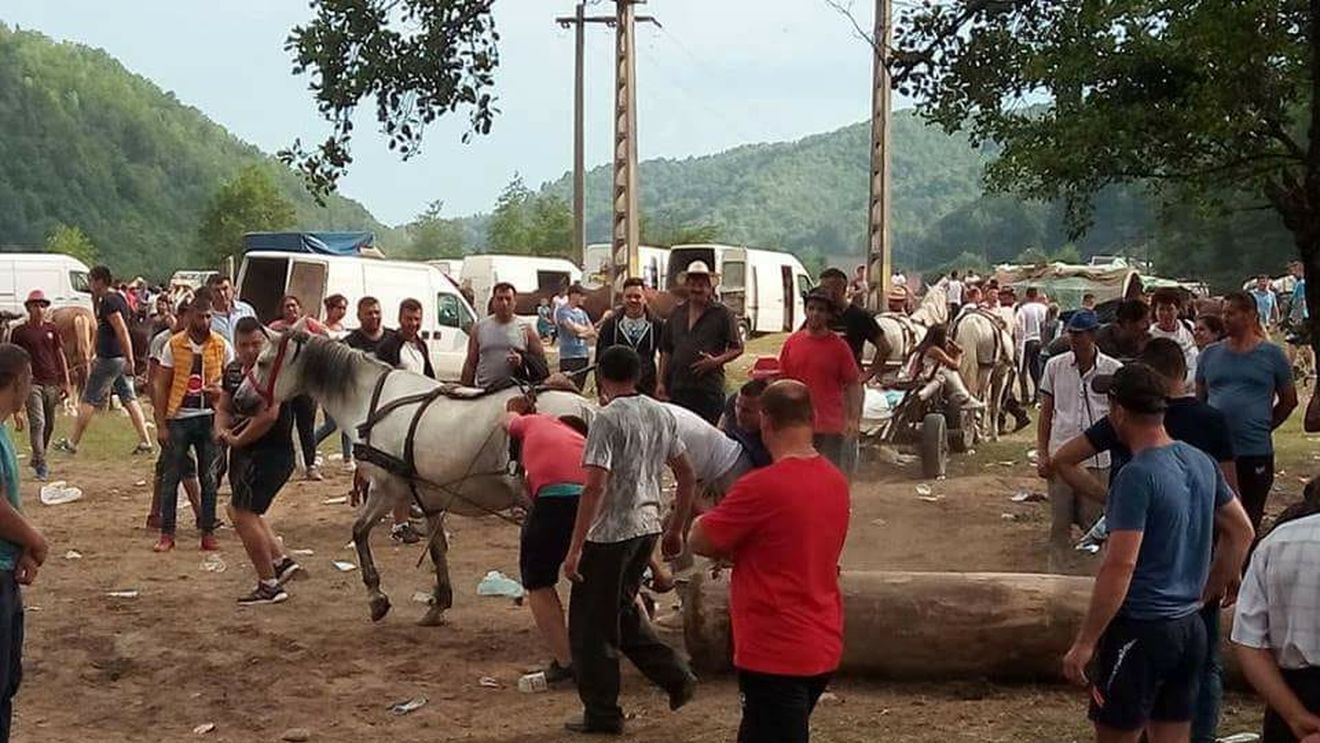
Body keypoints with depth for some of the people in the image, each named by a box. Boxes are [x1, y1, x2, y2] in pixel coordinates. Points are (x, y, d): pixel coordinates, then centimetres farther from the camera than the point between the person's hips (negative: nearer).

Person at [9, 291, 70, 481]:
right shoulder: (19, 332, 0)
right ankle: (41, 465, -12)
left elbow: (60, 355, 13)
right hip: (32, 382, -4)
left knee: (49, 424, 11)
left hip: (52, 383, 4)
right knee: (37, 422, -13)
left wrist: (66, 382, 10)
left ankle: (37, 459, 28)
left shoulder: (52, 329, 9)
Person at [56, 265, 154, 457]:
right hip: (120, 358, 9)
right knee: (129, 398, 7)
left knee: (89, 400, 0)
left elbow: (122, 331, -23)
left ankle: (72, 443, 7)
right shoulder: (118, 298, 15)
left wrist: (129, 359, -26)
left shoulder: (108, 301, -16)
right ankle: (145, 441, 2)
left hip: (109, 359, -9)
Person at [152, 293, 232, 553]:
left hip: (208, 417, 1)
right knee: (171, 477, 2)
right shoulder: (173, 345, -1)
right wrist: (161, 424, -4)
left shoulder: (222, 346, 1)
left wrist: (222, 391, -15)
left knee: (208, 477, 6)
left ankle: (208, 532, 14)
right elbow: (162, 386, 1)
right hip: (178, 417, -1)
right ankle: (167, 533, 10)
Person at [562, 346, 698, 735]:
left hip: (611, 532, -8)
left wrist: (574, 549, -20)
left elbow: (595, 487, -22)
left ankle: (602, 714, 11)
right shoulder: (662, 415, 8)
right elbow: (687, 475, 12)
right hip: (648, 526, 8)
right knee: (621, 610, 24)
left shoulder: (608, 419, -15)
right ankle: (675, 676, 18)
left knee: (591, 623, 5)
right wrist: (676, 531, 21)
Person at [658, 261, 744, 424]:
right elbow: (666, 350, 18)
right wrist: (662, 382, 12)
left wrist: (716, 361, -15)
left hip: (709, 389, -4)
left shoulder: (723, 314, 2)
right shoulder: (677, 313, 15)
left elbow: (737, 348, 2)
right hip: (678, 388, 4)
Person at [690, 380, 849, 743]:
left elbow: (701, 542, -10)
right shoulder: (836, 482, 4)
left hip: (775, 655, -8)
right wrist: (739, 549, 8)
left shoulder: (761, 487, -21)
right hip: (823, 648, 8)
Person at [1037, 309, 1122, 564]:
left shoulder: (1113, 370, -1)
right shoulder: (1055, 366, 3)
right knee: (1059, 524, 8)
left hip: (1098, 459, -1)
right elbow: (1046, 413, 8)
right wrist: (1042, 454, 2)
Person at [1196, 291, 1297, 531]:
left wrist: (1264, 426, 3)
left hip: (1256, 451, -2)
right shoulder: (1210, 355, 8)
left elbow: (1289, 400, 9)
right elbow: (1199, 400, 15)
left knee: (1251, 519, 6)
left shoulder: (1272, 355, 2)